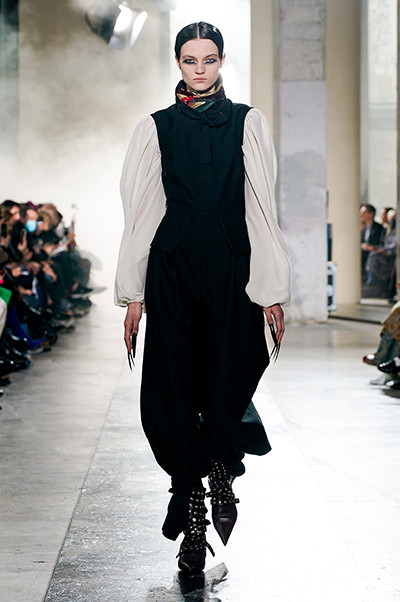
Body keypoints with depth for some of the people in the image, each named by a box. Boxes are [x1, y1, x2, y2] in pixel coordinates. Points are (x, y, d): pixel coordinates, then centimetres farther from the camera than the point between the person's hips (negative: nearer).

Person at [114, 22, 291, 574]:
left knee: (228, 383, -1)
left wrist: (272, 288, -2)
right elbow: (139, 212, 6)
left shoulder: (247, 123, 8)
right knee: (173, 390, -2)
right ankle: (192, 522, 6)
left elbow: (262, 207, 3)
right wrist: (133, 293, 1)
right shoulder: (156, 128, 9)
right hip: (172, 269, 1)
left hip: (232, 269, 0)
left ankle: (221, 471, 31)